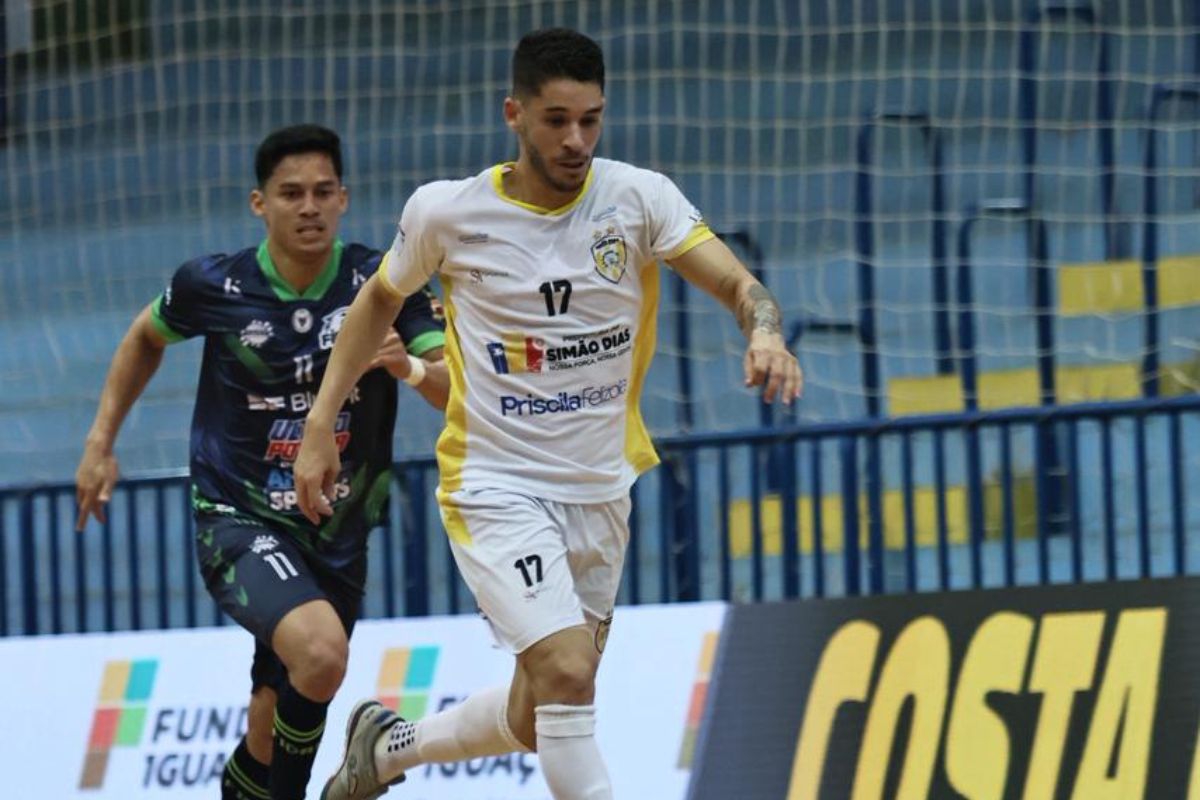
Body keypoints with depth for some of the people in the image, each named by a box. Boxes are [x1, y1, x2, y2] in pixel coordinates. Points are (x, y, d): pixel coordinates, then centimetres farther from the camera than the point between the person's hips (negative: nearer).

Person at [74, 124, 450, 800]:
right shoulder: (215, 286, -9)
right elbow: (147, 337, 13)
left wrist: (410, 367, -34)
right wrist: (101, 443, 12)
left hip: (338, 533, 3)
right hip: (240, 521, -3)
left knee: (280, 725, 16)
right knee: (321, 650, -31)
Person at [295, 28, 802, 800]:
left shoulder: (638, 199, -7)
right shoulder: (448, 212, -8)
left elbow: (737, 281, -17)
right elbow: (380, 300, 10)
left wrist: (764, 330, -39)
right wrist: (321, 423, 8)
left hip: (600, 490, 4)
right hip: (496, 484, -4)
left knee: (541, 719, 14)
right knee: (568, 674, -23)